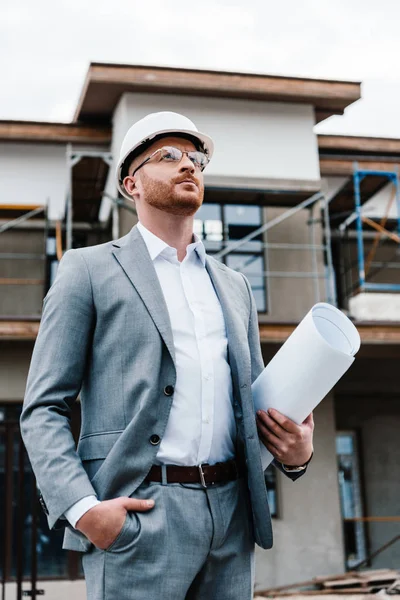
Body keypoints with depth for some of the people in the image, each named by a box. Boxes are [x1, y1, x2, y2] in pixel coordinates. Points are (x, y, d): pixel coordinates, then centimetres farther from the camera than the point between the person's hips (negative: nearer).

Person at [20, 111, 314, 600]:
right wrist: (80, 508, -17)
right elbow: (43, 410, -1)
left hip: (231, 517, 5)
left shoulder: (233, 285, 20)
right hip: (136, 517, -5)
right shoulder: (89, 270, 4)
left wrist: (297, 451, 1)